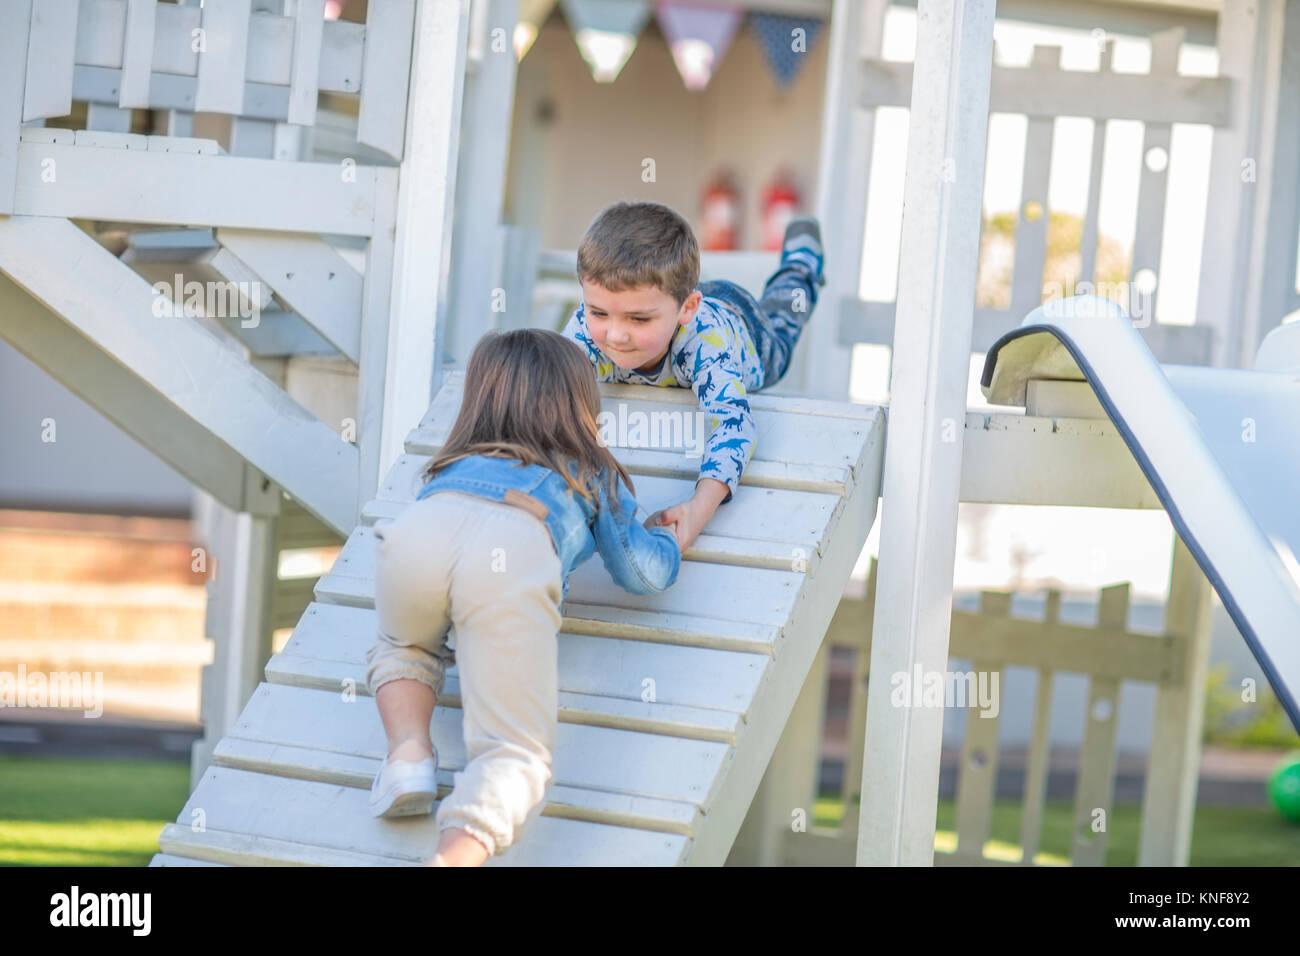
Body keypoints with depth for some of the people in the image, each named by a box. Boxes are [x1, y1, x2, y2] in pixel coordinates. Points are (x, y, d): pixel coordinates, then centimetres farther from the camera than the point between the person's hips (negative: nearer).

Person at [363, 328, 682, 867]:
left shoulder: (454, 464, 44)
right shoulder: (596, 476, 37)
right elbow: (643, 574, 38)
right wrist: (668, 538, 60)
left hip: (418, 528, 3)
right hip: (514, 557, -3)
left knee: (403, 647, 37)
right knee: (515, 752, -3)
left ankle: (409, 749, 7)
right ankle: (454, 858, -33)